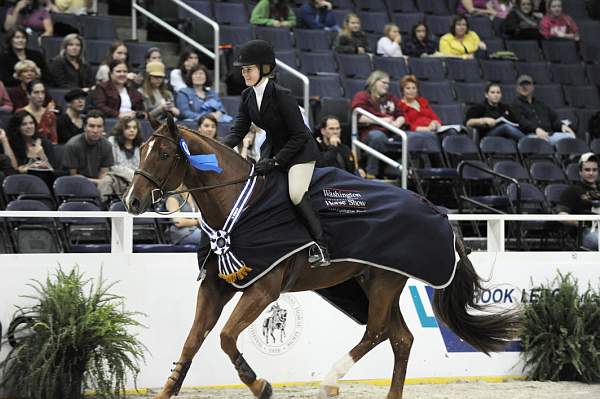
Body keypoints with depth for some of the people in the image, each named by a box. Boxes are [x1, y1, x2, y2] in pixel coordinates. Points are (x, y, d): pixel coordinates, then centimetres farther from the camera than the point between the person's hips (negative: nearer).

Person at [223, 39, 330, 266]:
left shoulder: (281, 96, -25)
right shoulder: (248, 96, -3)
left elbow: (299, 135, -23)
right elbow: (239, 130, -2)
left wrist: (275, 162, -27)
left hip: (300, 150, -8)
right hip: (273, 148, 8)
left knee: (296, 193, -25)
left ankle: (320, 247, -19)